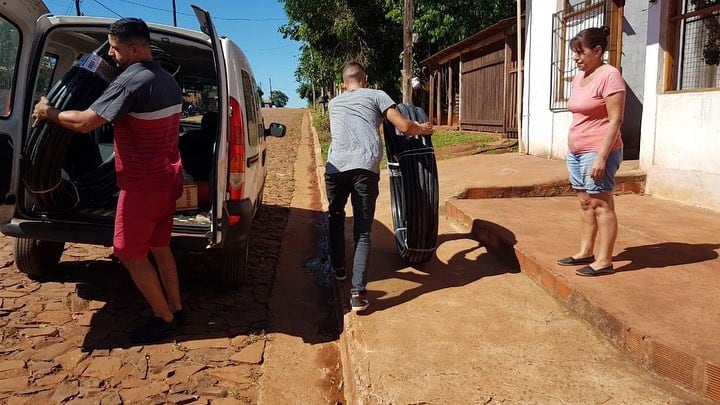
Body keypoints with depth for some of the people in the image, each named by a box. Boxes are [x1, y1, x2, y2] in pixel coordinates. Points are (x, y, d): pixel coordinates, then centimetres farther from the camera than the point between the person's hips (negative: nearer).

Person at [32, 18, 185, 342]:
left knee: (130, 254, 4)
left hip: (144, 185, -9)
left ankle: (164, 319, 12)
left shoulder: (131, 81, -19)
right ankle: (175, 310, 25)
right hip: (168, 179, 9)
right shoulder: (168, 81, 9)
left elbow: (84, 122, -20)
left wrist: (48, 113, -1)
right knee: (159, 248, 18)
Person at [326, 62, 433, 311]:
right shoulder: (377, 95, 18)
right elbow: (404, 127, 8)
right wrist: (423, 129, 30)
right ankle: (358, 292, -6)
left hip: (336, 167, 3)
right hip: (366, 168, -2)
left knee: (335, 216, 29)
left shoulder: (333, 103, 29)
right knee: (362, 232, 4)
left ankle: (338, 268, 36)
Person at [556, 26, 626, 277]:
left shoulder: (609, 76, -11)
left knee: (601, 204, -4)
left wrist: (602, 157, -21)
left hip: (597, 152, -8)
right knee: (585, 203, 12)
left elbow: (615, 120, -15)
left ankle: (604, 261, 2)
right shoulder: (579, 77, 14)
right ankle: (585, 252, 20)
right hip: (576, 151, 8)